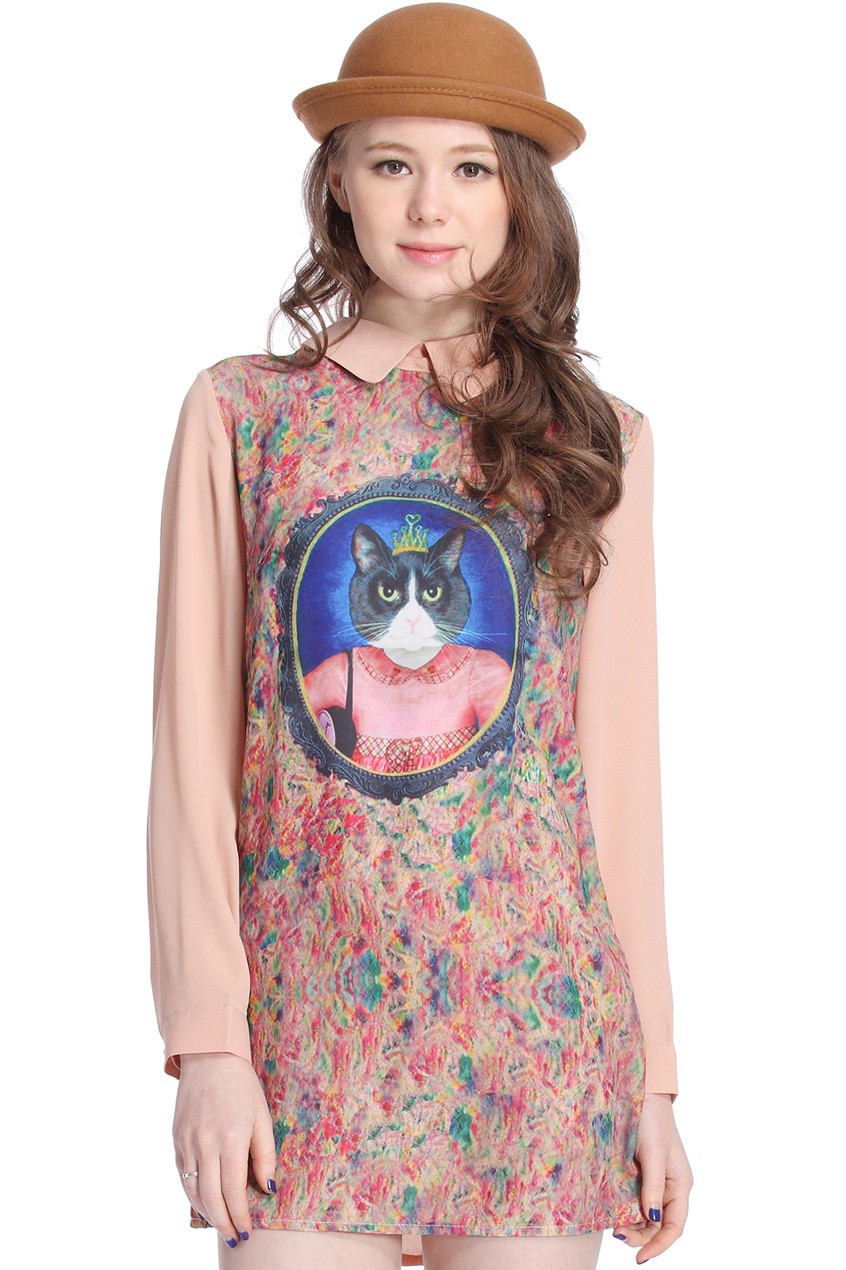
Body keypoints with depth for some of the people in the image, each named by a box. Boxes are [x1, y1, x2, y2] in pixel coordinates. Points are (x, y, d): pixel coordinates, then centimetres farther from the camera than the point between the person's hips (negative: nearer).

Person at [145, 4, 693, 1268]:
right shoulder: (240, 412, 4)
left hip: (535, 1008, 1)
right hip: (310, 1007, -1)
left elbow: (619, 759, 8)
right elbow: (194, 745, 2)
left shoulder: (592, 440, 8)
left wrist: (653, 1072, 6)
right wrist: (206, 1038, -4)